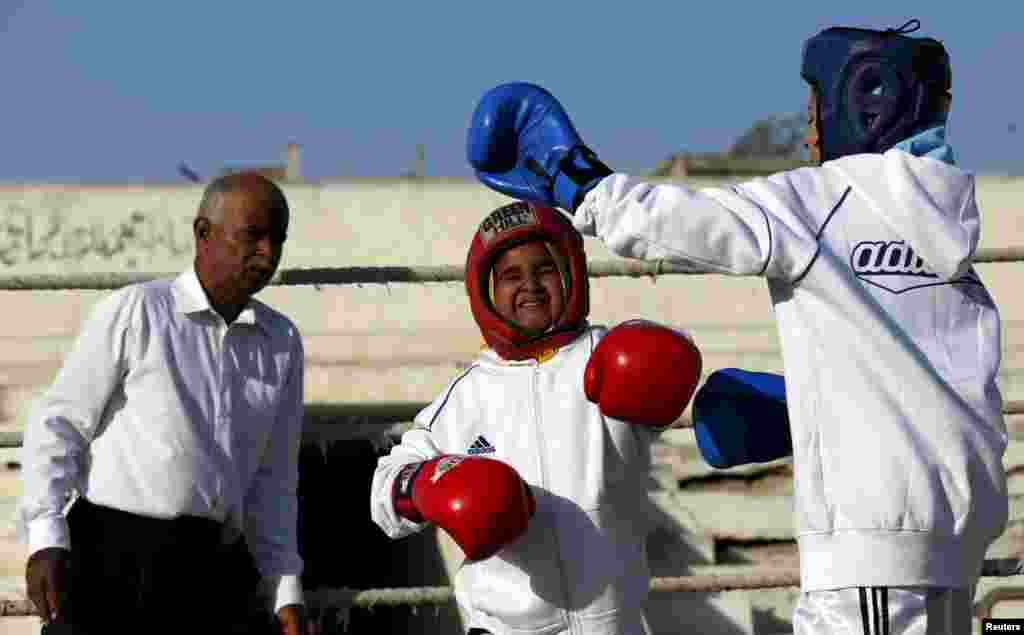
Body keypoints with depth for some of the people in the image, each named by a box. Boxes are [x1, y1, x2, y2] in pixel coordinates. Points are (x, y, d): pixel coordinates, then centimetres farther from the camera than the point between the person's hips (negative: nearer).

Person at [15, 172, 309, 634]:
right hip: (111, 549, -4)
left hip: (202, 567, 4)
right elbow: (57, 426, -1)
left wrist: (286, 593, 11)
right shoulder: (133, 312, 0)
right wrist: (46, 540, -14)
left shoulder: (281, 343, 14)